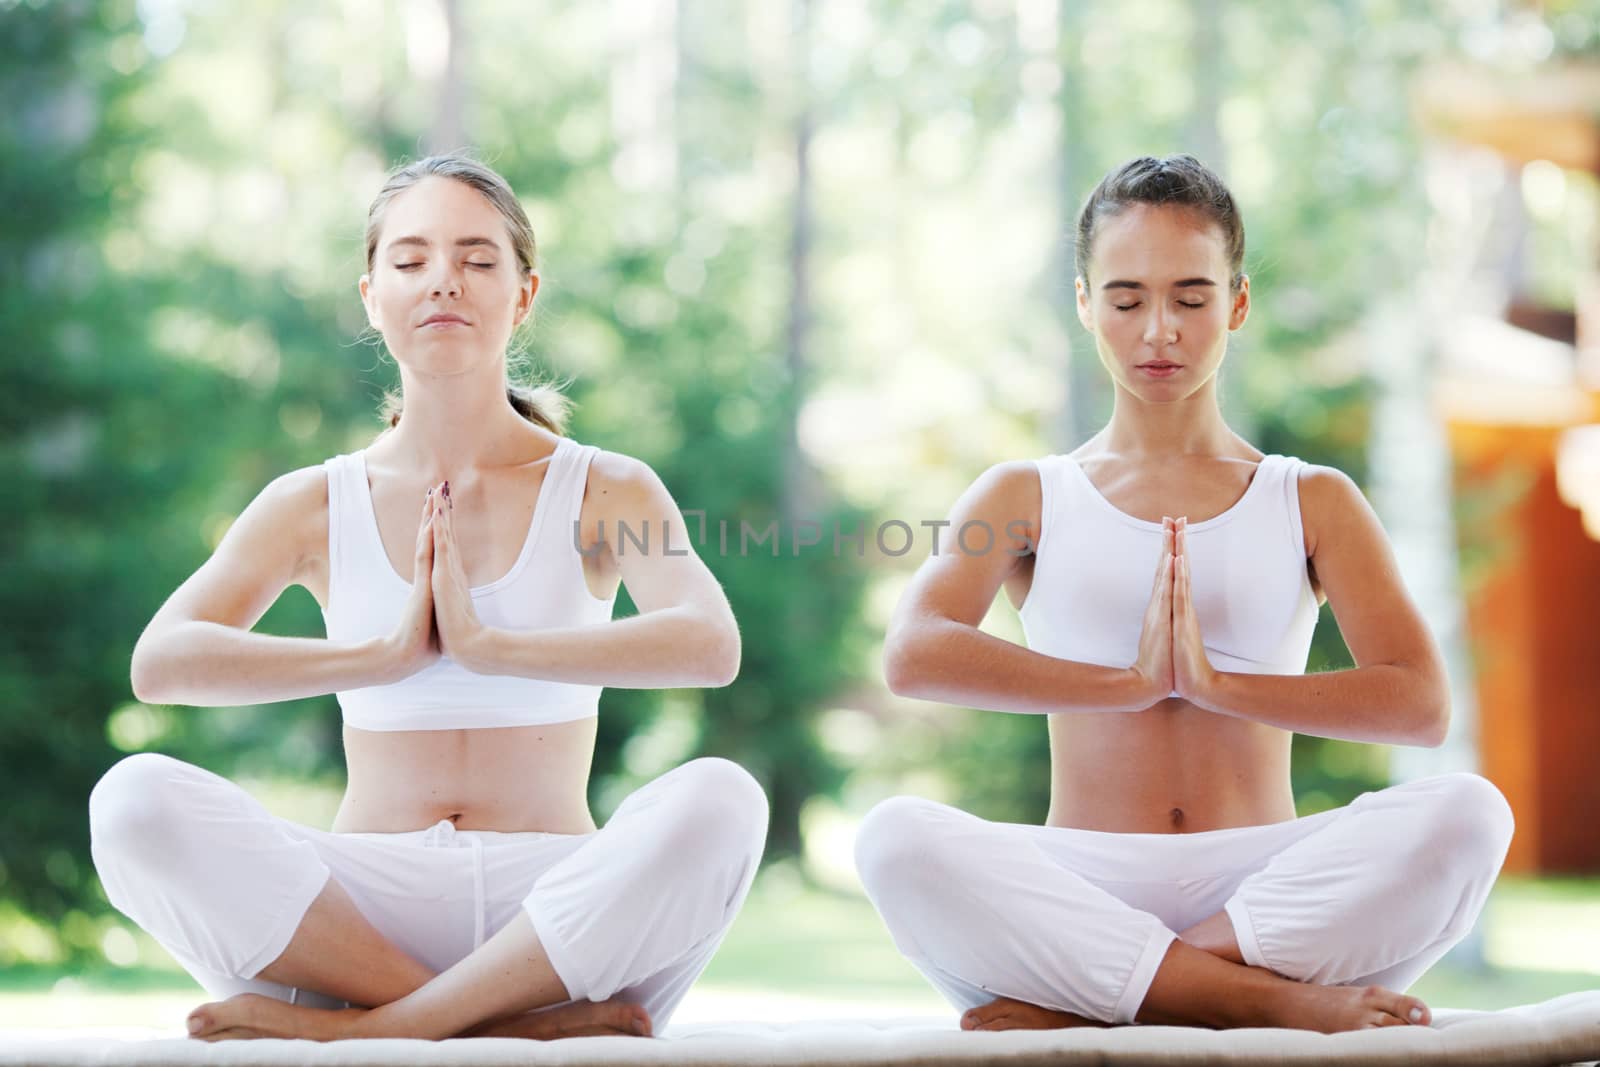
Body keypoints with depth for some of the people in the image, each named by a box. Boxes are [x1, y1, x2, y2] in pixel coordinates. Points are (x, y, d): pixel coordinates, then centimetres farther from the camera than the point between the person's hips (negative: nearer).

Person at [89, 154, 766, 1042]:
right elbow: (160, 664, -8)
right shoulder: (314, 505, 8)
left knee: (716, 800, -32)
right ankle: (520, 1020, -26)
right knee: (137, 800, -27)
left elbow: (709, 646, -15)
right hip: (367, 901, 1)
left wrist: (488, 645, -17)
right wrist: (384, 656, -14)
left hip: (552, 905, -1)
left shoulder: (608, 493, 5)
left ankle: (364, 1024, -26)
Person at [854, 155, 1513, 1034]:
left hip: (1260, 885, 1)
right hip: (1087, 888, -1)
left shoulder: (1312, 504, 15)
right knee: (896, 840, -32)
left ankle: (1077, 1006, -29)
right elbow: (912, 656, -8)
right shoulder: (1025, 498, 13)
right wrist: (1131, 683, -13)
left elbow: (1419, 704, -1)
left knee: (1466, 813, -29)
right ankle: (1278, 1000, -34)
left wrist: (1216, 684, -11)